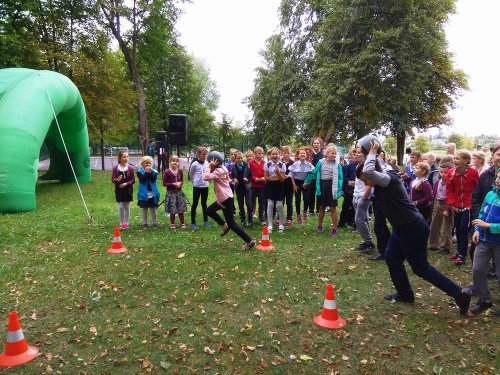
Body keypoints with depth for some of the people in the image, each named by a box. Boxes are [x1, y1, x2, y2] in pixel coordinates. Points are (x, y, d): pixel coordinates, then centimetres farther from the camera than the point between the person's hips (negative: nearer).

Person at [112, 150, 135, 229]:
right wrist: (117, 180, -24)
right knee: (120, 206, 2)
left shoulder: (130, 168, -4)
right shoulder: (115, 168, -3)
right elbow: (113, 179, -3)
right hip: (119, 190, 0)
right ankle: (121, 224, 13)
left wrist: (126, 184, -18)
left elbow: (133, 180, -3)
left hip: (128, 190, 0)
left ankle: (126, 223, 19)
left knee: (127, 206, 8)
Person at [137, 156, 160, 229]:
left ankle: (154, 222, 18)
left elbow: (153, 179, -13)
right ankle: (145, 223, 17)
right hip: (144, 194, -1)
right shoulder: (140, 171, -3)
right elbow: (142, 180, -16)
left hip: (153, 193, 1)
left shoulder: (154, 171, 2)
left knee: (153, 209, 9)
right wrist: (146, 172, -19)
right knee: (145, 209, 9)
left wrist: (150, 172, -19)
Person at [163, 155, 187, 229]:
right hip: (171, 192, -3)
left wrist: (180, 183, -9)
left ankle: (182, 223, 22)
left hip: (179, 192, 3)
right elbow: (164, 183, -10)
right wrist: (173, 184, -19)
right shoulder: (167, 172, -12)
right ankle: (172, 224, 20)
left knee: (181, 210, 9)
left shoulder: (180, 171, 0)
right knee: (172, 210, 3)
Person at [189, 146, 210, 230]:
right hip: (197, 186, -4)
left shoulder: (207, 163, -2)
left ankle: (206, 221, 23)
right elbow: (191, 174, 2)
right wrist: (195, 181, 6)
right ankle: (193, 222, 11)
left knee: (204, 203, 14)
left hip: (205, 186, 4)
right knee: (195, 204, 4)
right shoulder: (194, 164, -12)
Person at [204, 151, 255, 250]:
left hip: (226, 199, -10)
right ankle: (224, 226, 22)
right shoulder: (222, 168, 10)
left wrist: (210, 167, -20)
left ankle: (249, 242, 0)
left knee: (231, 223, -4)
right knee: (209, 210, 20)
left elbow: (206, 177, -32)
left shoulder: (218, 171, -20)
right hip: (224, 197, 10)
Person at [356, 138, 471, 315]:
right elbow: (367, 171, 20)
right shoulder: (381, 183, 5)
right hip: (401, 229, 10)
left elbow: (368, 171, -41)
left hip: (414, 230, -10)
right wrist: (370, 153, 2)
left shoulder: (388, 179, -23)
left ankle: (459, 294, 14)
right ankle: (405, 293, 32)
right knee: (392, 259, 17)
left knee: (420, 268, 3)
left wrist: (372, 153, -24)